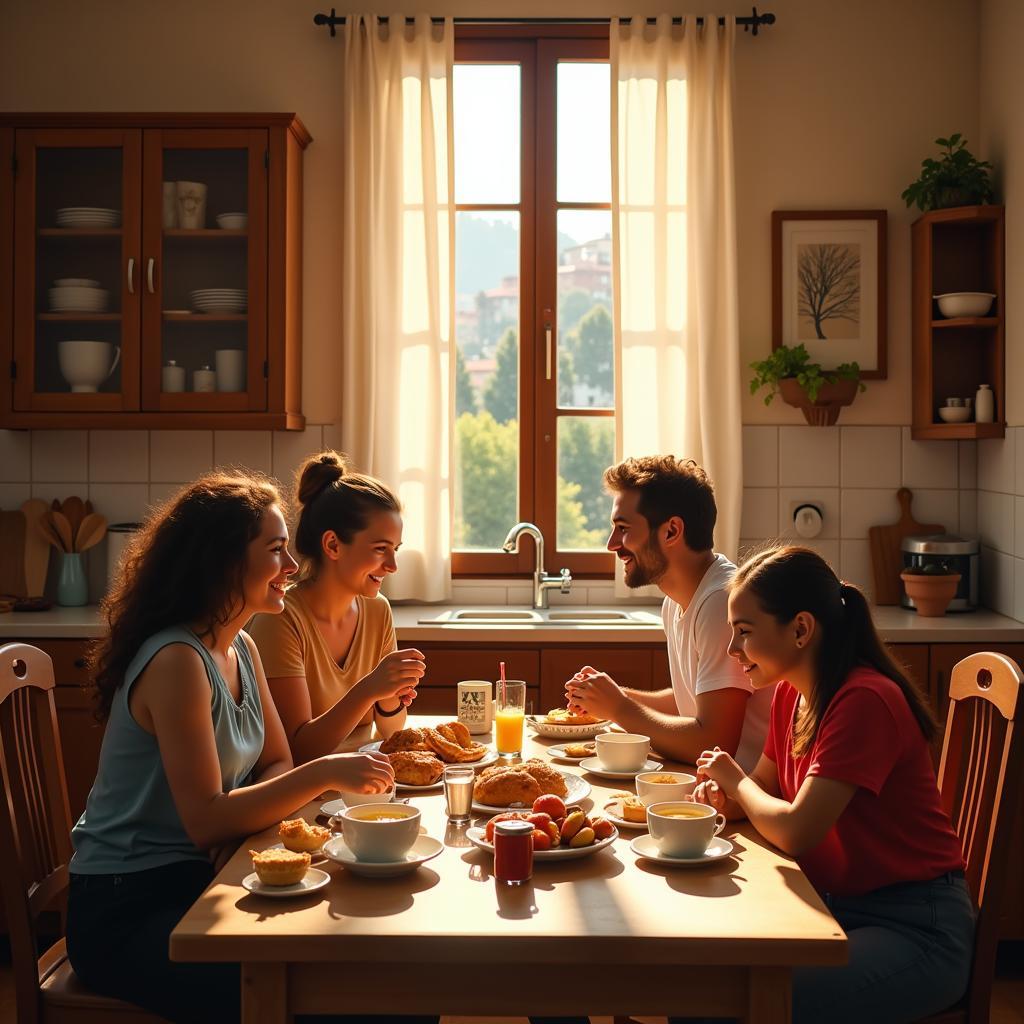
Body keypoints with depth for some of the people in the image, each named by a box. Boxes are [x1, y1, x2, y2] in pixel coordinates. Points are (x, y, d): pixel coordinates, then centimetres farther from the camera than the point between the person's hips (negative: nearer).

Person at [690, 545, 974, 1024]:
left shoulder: (865, 701, -23)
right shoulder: (790, 694, 4)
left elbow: (795, 831, -27)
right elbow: (765, 791, 18)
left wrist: (736, 781, -8)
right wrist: (723, 795, -5)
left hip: (917, 929, -8)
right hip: (835, 906, 8)